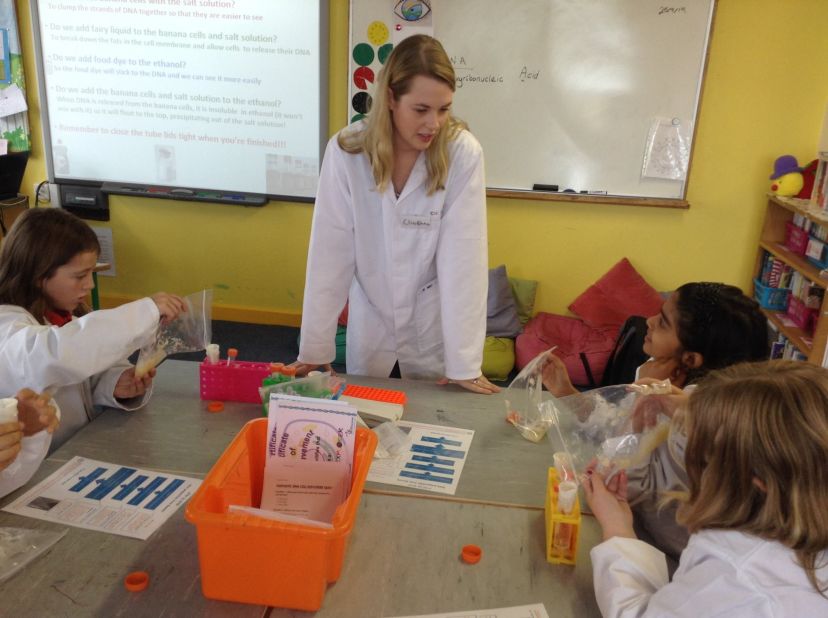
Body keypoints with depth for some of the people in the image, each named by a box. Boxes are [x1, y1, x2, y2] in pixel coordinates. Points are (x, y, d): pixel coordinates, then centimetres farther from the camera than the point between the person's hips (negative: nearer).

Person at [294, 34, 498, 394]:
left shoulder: (463, 154, -17)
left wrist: (465, 364, -21)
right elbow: (330, 254, -14)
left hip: (435, 335, -1)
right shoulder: (346, 151, -14)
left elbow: (462, 258, -20)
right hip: (370, 332, 1)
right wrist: (314, 350, -12)